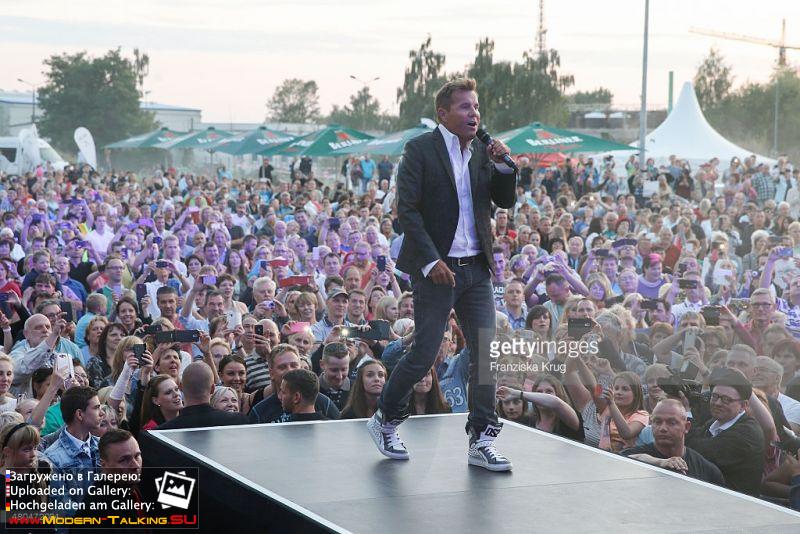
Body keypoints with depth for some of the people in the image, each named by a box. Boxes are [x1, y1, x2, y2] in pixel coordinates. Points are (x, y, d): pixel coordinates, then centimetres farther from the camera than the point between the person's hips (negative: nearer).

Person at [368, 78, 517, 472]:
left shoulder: (482, 151, 10)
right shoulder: (420, 150, -7)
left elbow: (506, 201, 13)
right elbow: (407, 210, -11)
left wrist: (502, 164, -5)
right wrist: (431, 261, -17)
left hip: (476, 269, 6)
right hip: (437, 268, -5)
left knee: (486, 354, 0)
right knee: (424, 355, -3)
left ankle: (481, 442, 7)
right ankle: (385, 420, 19)